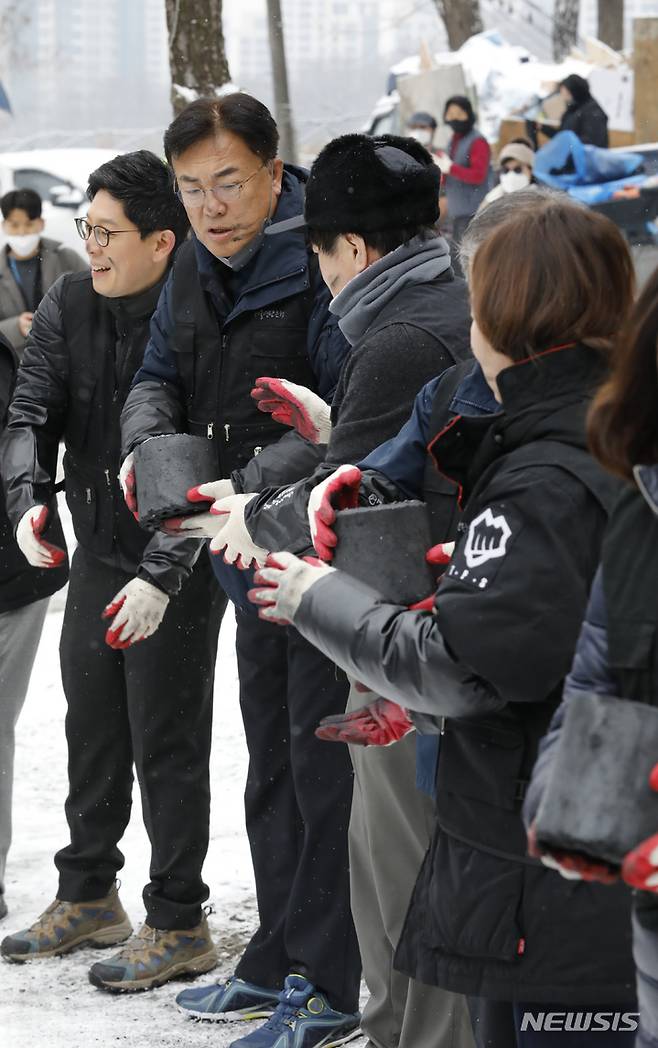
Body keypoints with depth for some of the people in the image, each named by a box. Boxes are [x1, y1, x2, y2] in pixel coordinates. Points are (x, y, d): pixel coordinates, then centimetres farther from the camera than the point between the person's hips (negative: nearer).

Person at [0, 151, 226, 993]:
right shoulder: (69, 307, 0)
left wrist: (163, 575, -30)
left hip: (176, 571, -7)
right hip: (97, 556, 7)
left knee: (167, 746, 0)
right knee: (92, 732, 17)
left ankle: (179, 926, 12)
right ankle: (88, 898, 33)